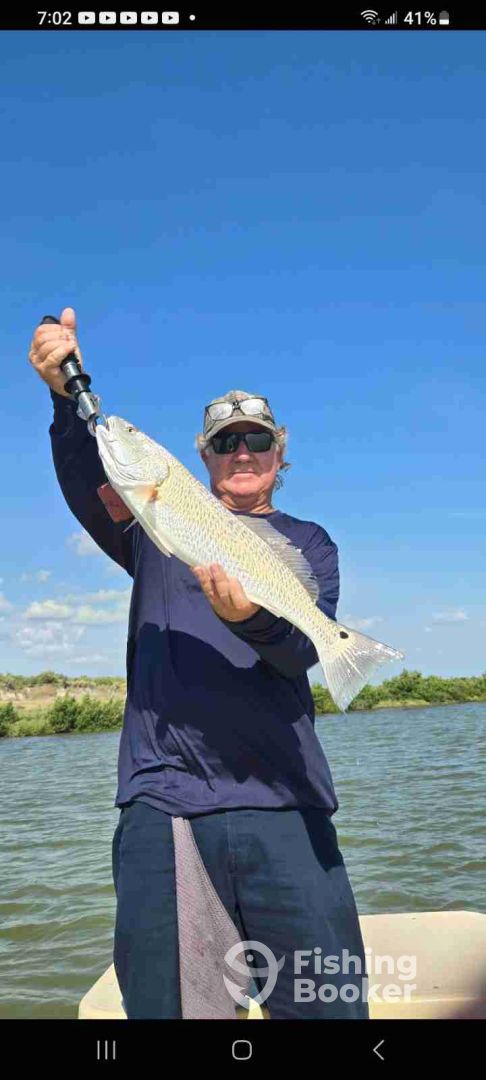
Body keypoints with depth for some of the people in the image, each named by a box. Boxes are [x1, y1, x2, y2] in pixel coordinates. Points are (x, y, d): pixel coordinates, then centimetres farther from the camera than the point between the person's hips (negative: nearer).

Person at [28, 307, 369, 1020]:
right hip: (160, 800, 1)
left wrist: (251, 618, -24)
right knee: (159, 1001, 5)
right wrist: (68, 396, -20)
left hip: (281, 804, 0)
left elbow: (304, 648, -2)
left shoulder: (307, 541, 15)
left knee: (327, 1003, 1)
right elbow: (88, 487, -4)